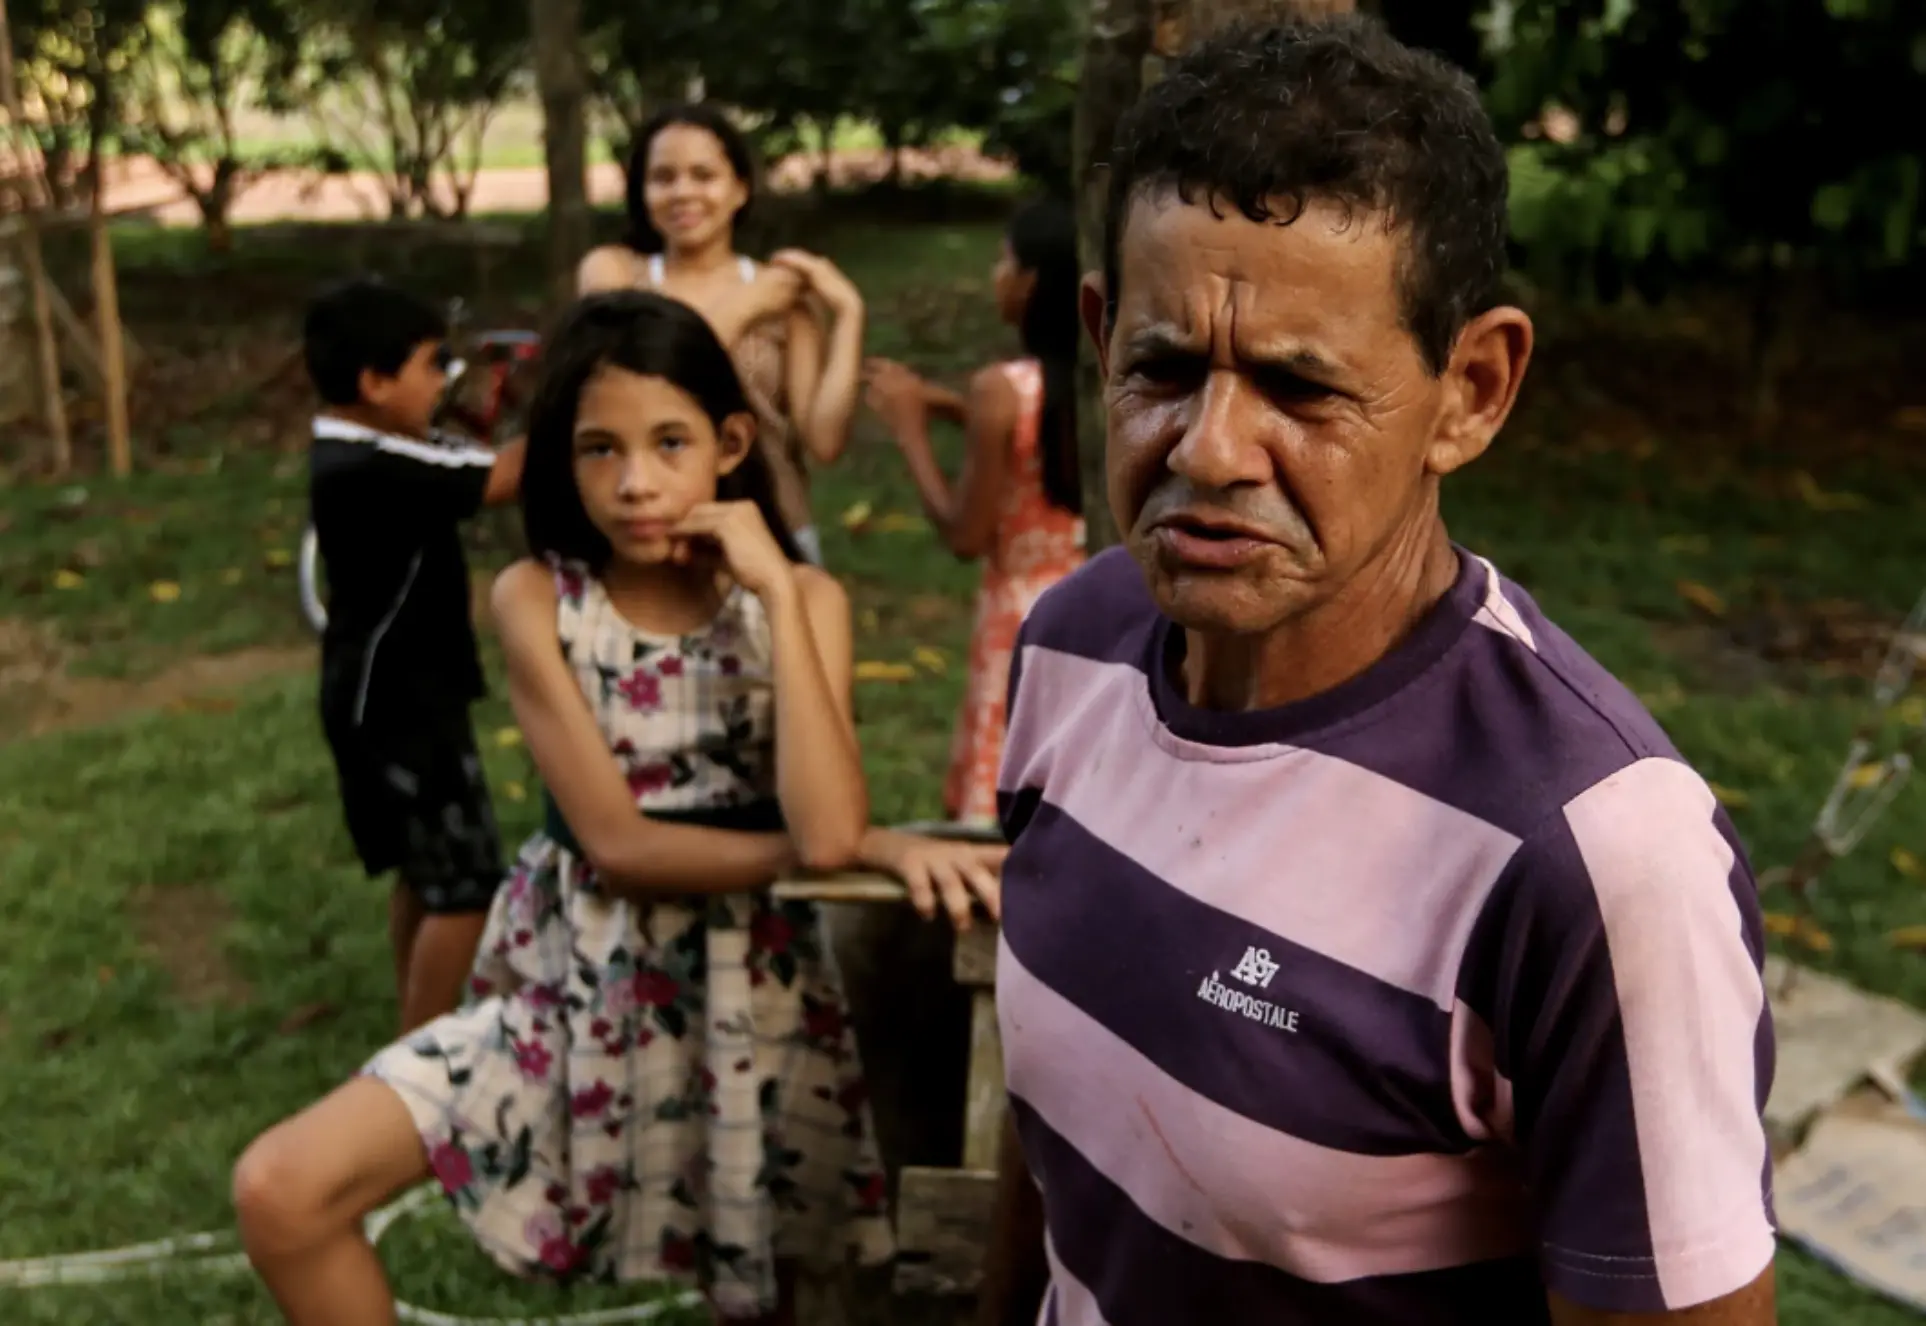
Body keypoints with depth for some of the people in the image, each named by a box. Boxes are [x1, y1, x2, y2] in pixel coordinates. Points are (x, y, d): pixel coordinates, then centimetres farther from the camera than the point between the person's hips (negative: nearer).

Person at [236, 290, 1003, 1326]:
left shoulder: (802, 600, -7)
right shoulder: (536, 600, -9)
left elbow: (827, 825, -23)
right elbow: (616, 840, -15)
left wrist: (775, 590, -22)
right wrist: (875, 846, -17)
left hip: (751, 994, 1)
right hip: (577, 990, 0)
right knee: (279, 1192, -13)